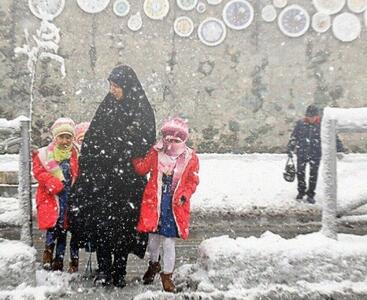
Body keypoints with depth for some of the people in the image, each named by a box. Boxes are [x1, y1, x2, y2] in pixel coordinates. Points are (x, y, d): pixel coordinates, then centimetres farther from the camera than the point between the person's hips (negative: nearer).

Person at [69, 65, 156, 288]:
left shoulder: (144, 111, -3)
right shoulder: (107, 106, 8)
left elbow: (147, 146, -5)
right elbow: (91, 139, 8)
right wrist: (86, 168, 3)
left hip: (127, 179, -3)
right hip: (101, 176, 3)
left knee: (123, 223, 6)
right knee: (100, 221, 4)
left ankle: (119, 271, 21)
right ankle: (104, 269, 19)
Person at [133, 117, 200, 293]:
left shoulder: (191, 158, -5)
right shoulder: (155, 153, -2)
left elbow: (192, 181, 2)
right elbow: (142, 169, 5)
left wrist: (185, 195, -12)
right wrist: (135, 157, -6)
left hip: (174, 206, -2)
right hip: (154, 203, 2)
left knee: (168, 243, 4)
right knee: (153, 240, 16)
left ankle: (167, 275, 29)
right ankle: (154, 264, 48)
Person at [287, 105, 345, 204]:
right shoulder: (300, 123, -3)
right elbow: (293, 137, 5)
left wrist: (339, 147, -2)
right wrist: (290, 149, 5)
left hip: (316, 154, -1)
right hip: (302, 153, 1)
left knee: (313, 175, 5)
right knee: (300, 173, 9)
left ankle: (311, 194, 20)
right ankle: (301, 191, 29)